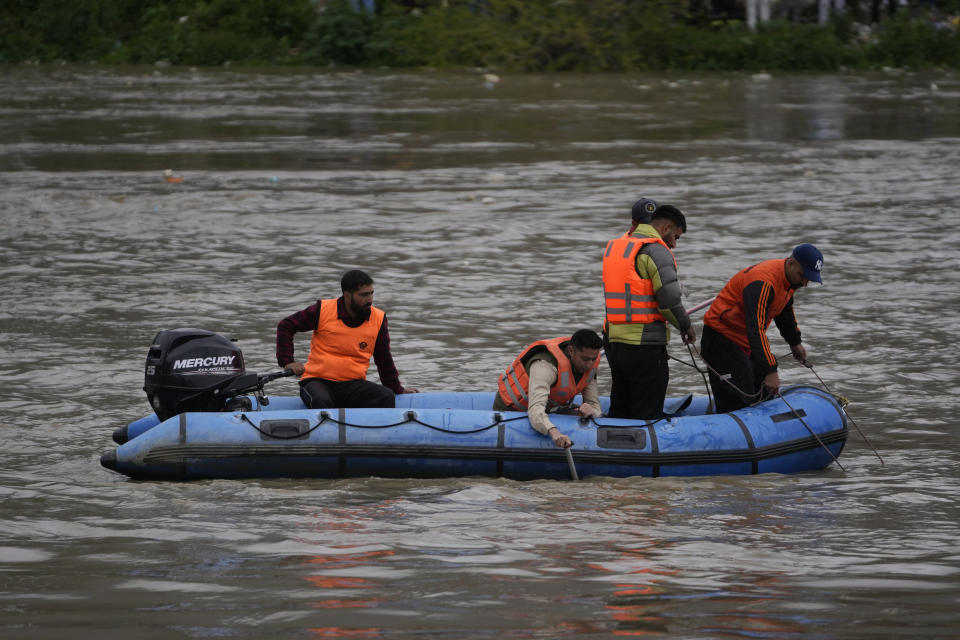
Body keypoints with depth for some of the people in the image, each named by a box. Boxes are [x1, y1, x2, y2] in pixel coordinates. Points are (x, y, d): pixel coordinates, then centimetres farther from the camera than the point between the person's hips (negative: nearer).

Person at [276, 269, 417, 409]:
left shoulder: (378, 319, 5)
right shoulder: (323, 311, -4)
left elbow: (384, 360, 18)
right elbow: (285, 326, 6)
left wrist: (398, 390, 22)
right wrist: (287, 362, -4)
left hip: (353, 384, 3)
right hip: (318, 381, -3)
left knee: (387, 397, -25)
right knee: (322, 401, -38)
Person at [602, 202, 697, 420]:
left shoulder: (614, 246, 15)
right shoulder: (656, 251, -12)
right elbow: (669, 299, -16)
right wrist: (686, 325, 0)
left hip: (613, 340, 8)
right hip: (644, 345, -8)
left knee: (619, 410, 17)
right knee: (647, 417, -3)